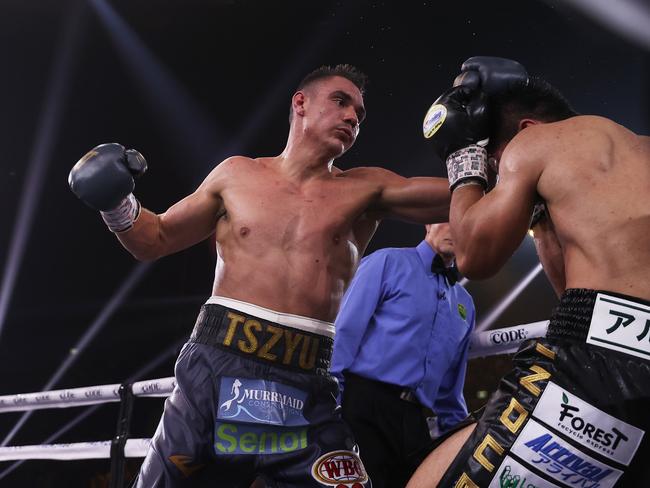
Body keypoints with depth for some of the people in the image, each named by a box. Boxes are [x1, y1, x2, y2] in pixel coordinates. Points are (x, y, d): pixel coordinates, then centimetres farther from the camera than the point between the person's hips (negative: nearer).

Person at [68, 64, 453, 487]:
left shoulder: (365, 190, 10)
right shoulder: (237, 175, 12)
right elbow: (155, 240, 20)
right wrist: (117, 202, 5)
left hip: (307, 393, 0)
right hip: (215, 372, 1)